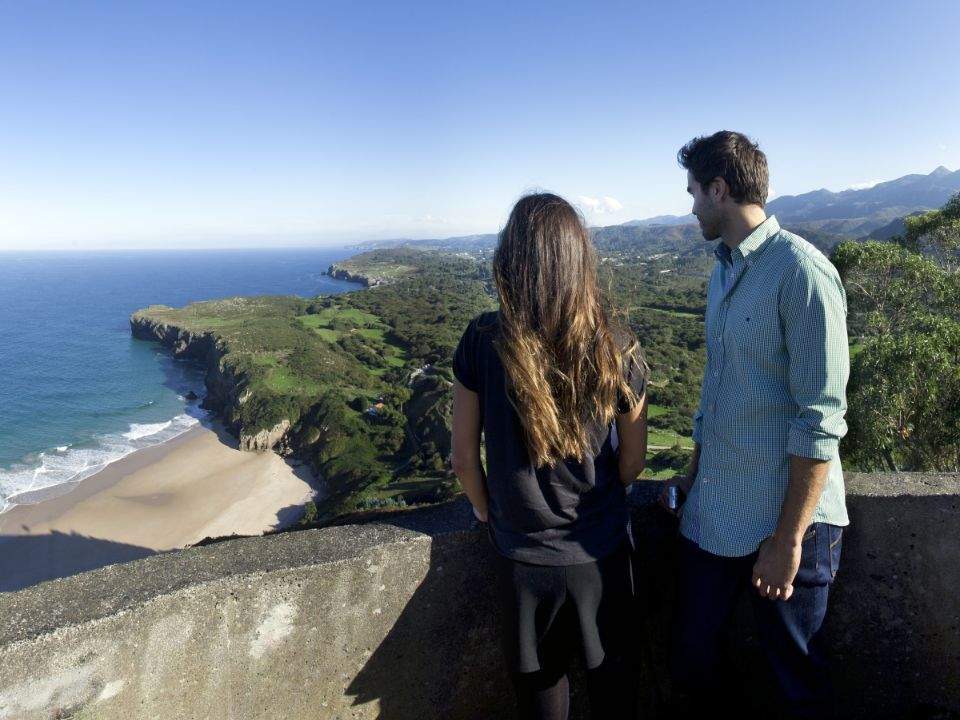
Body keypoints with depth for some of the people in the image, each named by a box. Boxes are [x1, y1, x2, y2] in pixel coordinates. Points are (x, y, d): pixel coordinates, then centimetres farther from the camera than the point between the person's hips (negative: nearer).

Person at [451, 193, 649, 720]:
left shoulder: (482, 341, -19)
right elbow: (633, 461, -4)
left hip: (522, 553, 0)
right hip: (601, 550, 1)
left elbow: (464, 458, -10)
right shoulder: (617, 351, -17)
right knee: (610, 671, 24)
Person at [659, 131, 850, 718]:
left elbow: (821, 421, -18)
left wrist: (788, 538, -17)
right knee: (692, 662, 16)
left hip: (785, 521, -7)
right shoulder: (724, 272, 10)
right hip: (713, 513, 7)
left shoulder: (802, 273, -16)